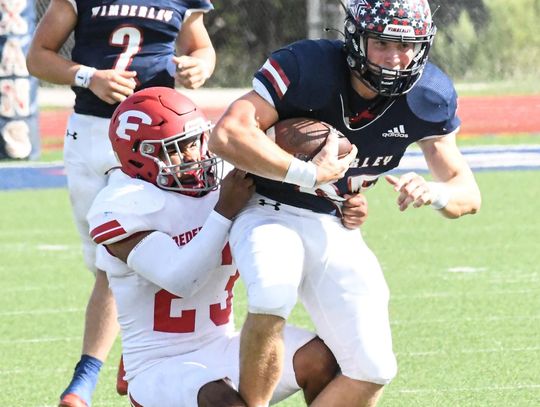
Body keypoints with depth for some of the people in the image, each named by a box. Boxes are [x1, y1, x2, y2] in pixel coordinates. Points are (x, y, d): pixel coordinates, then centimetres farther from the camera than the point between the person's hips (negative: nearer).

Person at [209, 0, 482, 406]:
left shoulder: (426, 97, -8)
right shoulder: (309, 67, -23)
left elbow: (467, 193, -5)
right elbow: (227, 135, -32)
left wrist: (435, 191, -29)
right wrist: (311, 173, -32)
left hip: (335, 230, 5)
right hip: (271, 213, -5)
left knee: (372, 370, -3)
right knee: (273, 296, -37)